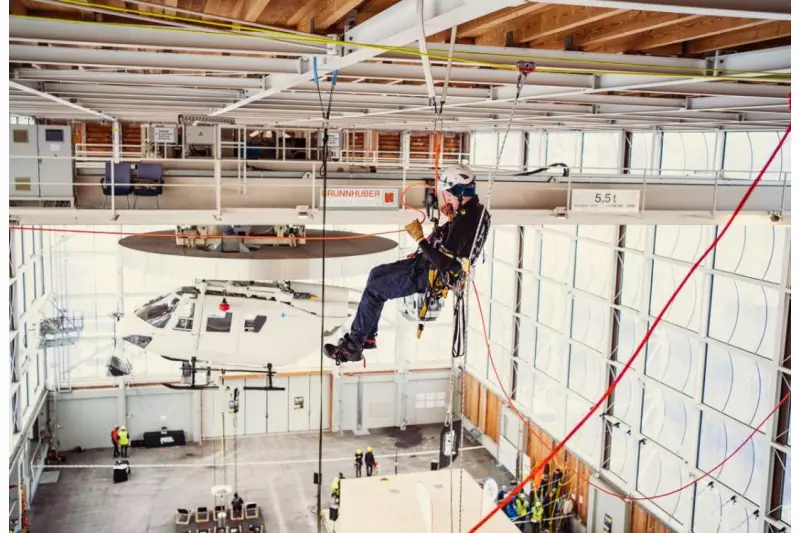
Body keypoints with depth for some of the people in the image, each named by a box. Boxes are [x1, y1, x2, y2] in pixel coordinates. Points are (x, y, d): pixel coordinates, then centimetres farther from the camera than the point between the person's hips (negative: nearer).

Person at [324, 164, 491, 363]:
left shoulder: (466, 223, -29)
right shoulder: (475, 209, 2)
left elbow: (447, 264, -30)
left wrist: (420, 239, -26)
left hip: (434, 274, -11)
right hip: (430, 263, 11)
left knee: (374, 291, -7)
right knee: (377, 273, 15)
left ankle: (352, 346, 6)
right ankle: (368, 337, 22)